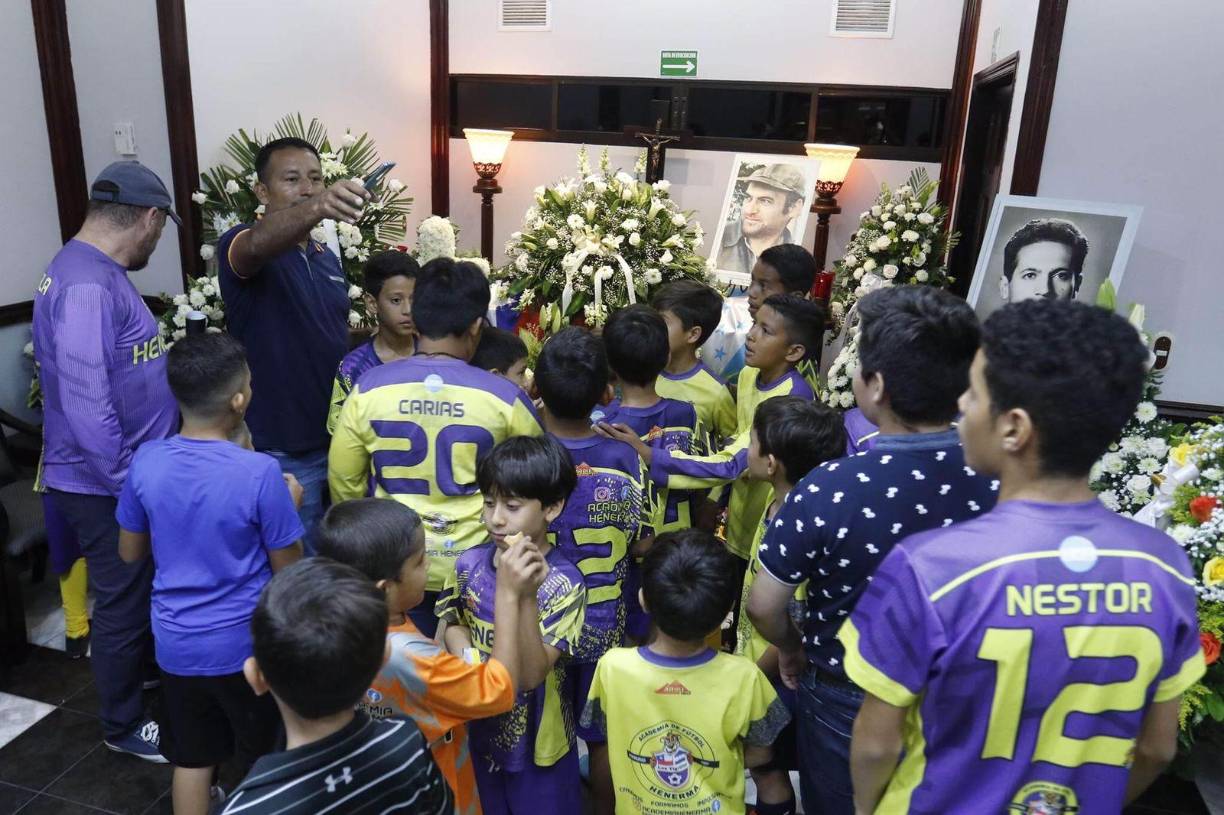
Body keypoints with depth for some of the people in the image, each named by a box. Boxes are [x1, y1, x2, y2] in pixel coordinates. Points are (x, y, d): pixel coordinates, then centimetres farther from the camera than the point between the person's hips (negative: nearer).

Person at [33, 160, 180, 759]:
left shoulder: (99, 273, 7)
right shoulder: (86, 286, -26)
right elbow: (86, 406, -29)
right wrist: (130, 485, -21)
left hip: (123, 477, 9)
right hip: (106, 487, -9)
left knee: (142, 592, 25)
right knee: (124, 603, 7)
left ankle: (144, 670, 47)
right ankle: (123, 726, 27)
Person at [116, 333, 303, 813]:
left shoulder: (145, 462, -10)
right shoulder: (260, 473, -24)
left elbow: (130, 553, 4)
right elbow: (288, 570, -13)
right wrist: (289, 506, 1)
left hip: (176, 644, 4)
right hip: (245, 645, -3)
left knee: (191, 759, 21)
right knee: (260, 763, 19)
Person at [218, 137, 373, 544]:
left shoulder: (329, 259, 10)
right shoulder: (242, 246, -12)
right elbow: (260, 243, -38)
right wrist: (317, 209, -57)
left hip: (338, 442, 7)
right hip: (281, 454, -6)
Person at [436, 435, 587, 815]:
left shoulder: (563, 582, -24)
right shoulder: (470, 563, -11)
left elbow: (532, 674, -29)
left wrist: (524, 594, -41)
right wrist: (466, 655, -15)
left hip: (536, 740, -4)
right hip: (479, 728, 4)